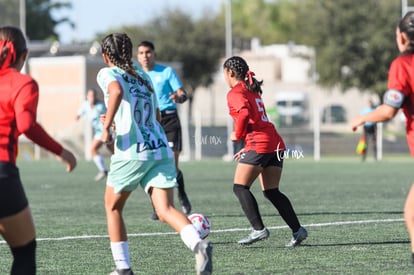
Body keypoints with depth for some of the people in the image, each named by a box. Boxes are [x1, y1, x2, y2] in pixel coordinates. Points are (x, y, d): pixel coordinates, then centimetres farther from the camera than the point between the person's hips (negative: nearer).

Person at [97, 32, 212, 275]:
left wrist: (108, 126, -16)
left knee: (113, 208, 16)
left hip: (132, 152, -5)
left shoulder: (108, 74, 3)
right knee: (166, 210, -6)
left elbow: (117, 91, -22)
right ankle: (199, 244, -33)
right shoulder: (143, 76, 22)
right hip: (160, 150, 5)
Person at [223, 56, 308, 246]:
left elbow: (244, 113, -22)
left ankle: (259, 229, -10)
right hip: (276, 144, 9)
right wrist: (248, 147, 24)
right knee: (271, 192, 10)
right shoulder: (253, 90, 23)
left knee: (240, 187, -1)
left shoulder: (235, 93, -4)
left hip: (259, 145, -9)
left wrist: (237, 135, -7)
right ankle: (297, 229, 2)